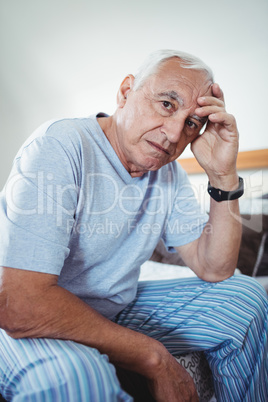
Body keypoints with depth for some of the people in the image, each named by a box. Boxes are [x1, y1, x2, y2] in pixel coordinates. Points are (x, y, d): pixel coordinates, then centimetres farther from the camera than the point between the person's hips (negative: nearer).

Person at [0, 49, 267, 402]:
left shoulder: (170, 173, -1)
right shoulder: (58, 148, -24)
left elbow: (214, 270, -4)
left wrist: (224, 176, -18)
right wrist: (153, 359, -22)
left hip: (119, 311, 6)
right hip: (38, 324, -5)